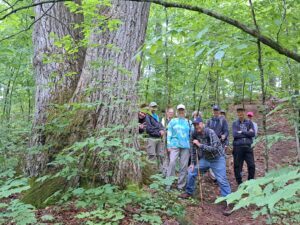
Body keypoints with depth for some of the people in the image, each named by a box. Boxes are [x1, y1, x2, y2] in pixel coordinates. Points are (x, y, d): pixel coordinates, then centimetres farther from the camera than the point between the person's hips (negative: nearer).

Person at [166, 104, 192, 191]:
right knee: (172, 163, -13)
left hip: (186, 146, 2)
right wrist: (168, 145, -2)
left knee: (184, 165, 2)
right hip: (174, 145, -2)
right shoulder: (173, 121, 10)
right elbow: (169, 134, 7)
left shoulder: (189, 122, 13)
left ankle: (181, 185, 12)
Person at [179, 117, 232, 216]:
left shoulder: (210, 133, -24)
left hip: (217, 159, -6)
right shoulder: (194, 135, -6)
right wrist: (193, 163, 6)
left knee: (222, 180, -13)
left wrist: (200, 145, -31)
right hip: (205, 159, 6)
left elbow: (214, 148, -33)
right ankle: (189, 192, 26)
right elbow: (194, 149, 6)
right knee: (191, 171, 7)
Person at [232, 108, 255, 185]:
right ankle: (239, 183, 18)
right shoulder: (235, 123, 6)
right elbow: (234, 134, -9)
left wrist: (242, 132, -7)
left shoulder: (249, 123, 9)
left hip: (248, 147, 1)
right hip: (238, 147, -1)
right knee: (237, 166, 4)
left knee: (252, 165, -3)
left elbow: (253, 134, -4)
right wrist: (247, 133, -6)